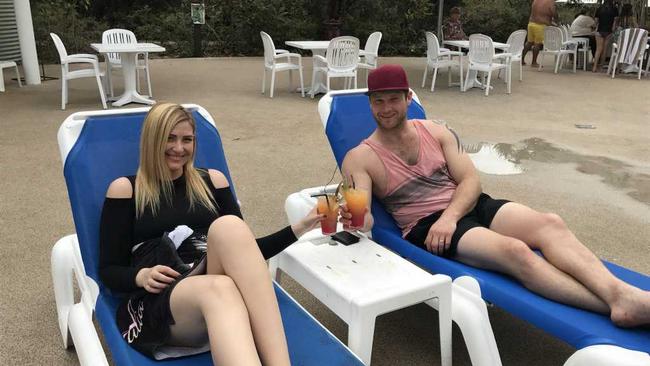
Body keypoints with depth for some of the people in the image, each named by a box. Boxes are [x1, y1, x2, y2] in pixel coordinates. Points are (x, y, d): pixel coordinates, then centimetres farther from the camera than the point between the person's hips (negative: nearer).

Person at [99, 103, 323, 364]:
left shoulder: (212, 180, 19)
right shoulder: (125, 189, 12)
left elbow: (242, 251, 17)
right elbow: (109, 271, 10)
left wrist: (299, 228, 6)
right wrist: (141, 276, -12)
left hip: (219, 285, 2)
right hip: (158, 304, -2)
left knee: (228, 226, -31)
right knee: (219, 289, -38)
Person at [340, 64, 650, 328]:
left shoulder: (436, 132, 9)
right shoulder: (360, 158, -2)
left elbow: (471, 181, 3)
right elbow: (363, 216, -13)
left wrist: (450, 216, -16)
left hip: (469, 205, 5)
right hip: (426, 226, -5)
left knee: (550, 223, -22)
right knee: (516, 251, -31)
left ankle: (620, 294, -39)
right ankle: (613, 306, -39)